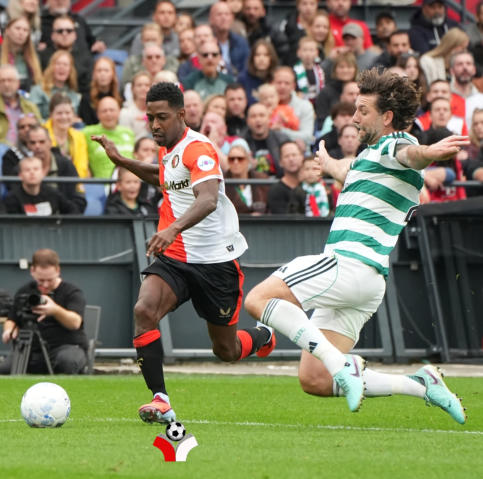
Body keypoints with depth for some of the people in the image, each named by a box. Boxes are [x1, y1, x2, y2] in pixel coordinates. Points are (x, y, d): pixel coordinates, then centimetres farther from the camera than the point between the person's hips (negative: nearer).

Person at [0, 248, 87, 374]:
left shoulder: (72, 292, 1)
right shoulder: (24, 292, 15)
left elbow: (75, 322, -15)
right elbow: (12, 320, 25)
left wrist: (55, 310, -36)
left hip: (66, 346, -3)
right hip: (32, 350, 3)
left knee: (66, 361, -40)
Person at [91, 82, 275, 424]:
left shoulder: (198, 148, -18)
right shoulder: (168, 149, 9)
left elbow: (208, 200, -36)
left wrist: (174, 228, -53)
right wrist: (121, 160, 24)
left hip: (216, 260, -6)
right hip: (173, 257, 6)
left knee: (226, 350, 9)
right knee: (144, 311, -25)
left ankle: (263, 337, 46)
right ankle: (160, 400, -23)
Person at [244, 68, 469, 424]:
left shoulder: (392, 146, -4)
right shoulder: (374, 156, 26)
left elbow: (409, 153, -31)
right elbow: (347, 171, 52)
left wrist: (429, 153, -55)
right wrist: (327, 161, 74)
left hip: (350, 265, -10)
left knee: (259, 299, -17)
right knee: (314, 381, 4)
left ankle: (342, 365, -26)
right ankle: (422, 384, 2)